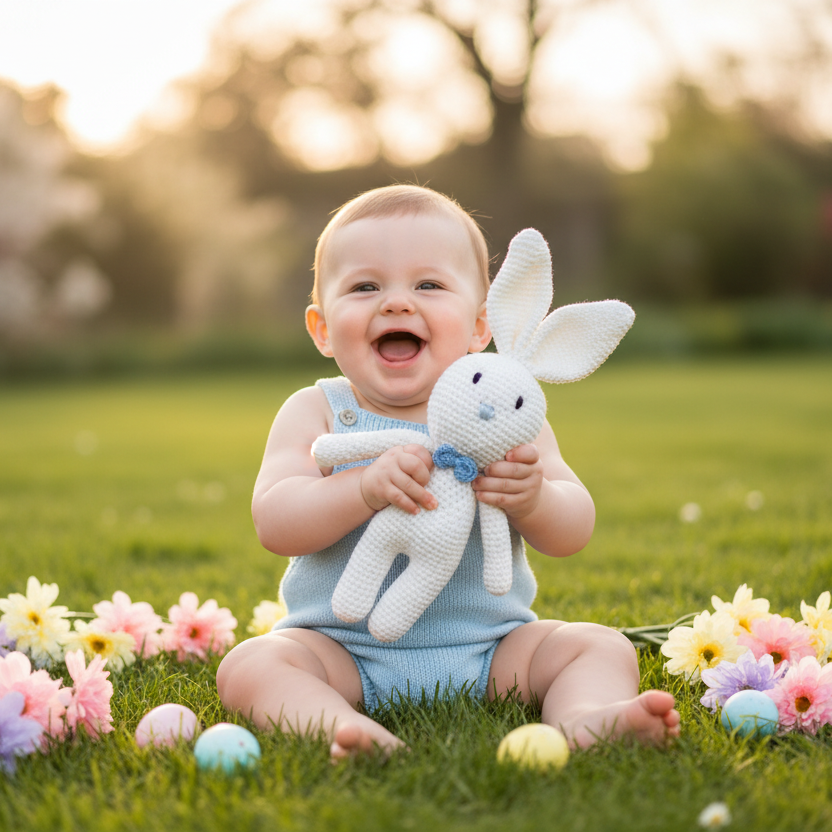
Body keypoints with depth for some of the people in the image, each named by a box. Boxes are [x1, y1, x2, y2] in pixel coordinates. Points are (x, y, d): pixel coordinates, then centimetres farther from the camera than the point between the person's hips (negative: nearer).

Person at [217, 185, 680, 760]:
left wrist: (532, 500, -29)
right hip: (344, 650, -1)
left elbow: (575, 532, -5)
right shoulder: (316, 413, -2)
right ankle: (343, 724, -48)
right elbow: (274, 523, -16)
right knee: (249, 664, -25)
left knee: (604, 646, -13)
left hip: (490, 650, 2)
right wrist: (366, 488, -33)